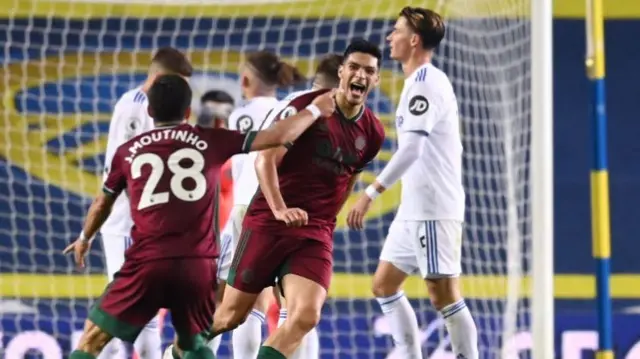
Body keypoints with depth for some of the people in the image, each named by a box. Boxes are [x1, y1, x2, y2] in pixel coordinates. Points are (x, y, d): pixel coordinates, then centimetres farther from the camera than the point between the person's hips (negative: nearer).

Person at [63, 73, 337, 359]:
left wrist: (85, 239, 46)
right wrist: (314, 110, 27)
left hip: (147, 264, -1)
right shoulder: (210, 141, 8)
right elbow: (278, 137, 9)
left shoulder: (127, 152, 12)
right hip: (198, 266, 1)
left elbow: (103, 204, 27)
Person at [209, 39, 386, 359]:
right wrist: (279, 209, -27)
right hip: (268, 223, -3)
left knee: (306, 317, -19)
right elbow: (265, 160, -14)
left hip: (316, 235, 3)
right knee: (232, 314, 4)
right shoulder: (307, 106, -9)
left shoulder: (372, 133, 5)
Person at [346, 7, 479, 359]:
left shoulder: (425, 82, -14)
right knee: (384, 285, 11)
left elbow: (411, 149, -24)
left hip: (434, 209, -10)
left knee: (443, 296, -8)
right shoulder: (424, 81, 17)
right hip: (415, 208, 10)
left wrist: (370, 194, -26)